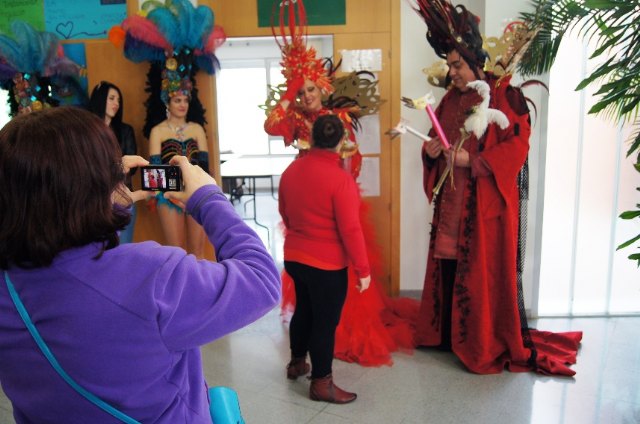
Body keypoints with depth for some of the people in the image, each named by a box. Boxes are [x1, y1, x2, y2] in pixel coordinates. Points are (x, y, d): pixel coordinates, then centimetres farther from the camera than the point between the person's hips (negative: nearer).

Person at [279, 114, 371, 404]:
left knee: (304, 310, 25)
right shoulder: (341, 179, -22)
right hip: (327, 264, -7)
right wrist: (363, 269, -11)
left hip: (294, 257, 7)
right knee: (325, 321, 7)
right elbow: (350, 230, -21)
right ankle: (321, 384, 21)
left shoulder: (290, 171, -1)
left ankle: (296, 363, 43)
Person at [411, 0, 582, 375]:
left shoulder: (505, 95, -6)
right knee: (448, 267, 8)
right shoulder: (450, 99, 14)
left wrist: (472, 160, -19)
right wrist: (431, 151, -2)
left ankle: (489, 344, 12)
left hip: (487, 202, -6)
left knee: (485, 272, -2)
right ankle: (448, 333, 22)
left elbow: (517, 147, -11)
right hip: (451, 201, 6)